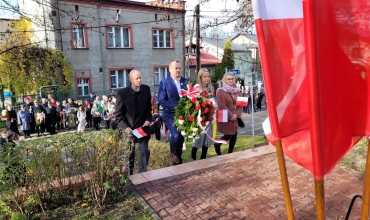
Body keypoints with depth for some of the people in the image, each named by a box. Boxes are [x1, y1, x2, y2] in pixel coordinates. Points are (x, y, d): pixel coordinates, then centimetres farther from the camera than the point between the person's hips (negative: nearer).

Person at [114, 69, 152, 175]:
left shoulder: (146, 89, -4)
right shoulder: (122, 93, -14)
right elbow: (118, 114, -9)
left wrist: (148, 119, -5)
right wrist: (125, 127, -19)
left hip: (143, 127, 2)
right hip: (129, 128, -2)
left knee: (145, 152, 3)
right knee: (129, 154, 11)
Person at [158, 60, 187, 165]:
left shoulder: (186, 81, 6)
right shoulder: (164, 82, -3)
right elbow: (161, 100, -10)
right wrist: (176, 107, -19)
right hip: (170, 114, -4)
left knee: (181, 137, 9)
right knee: (175, 135, -22)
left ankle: (178, 162, 26)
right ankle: (173, 153, 11)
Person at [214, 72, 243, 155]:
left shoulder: (237, 91, 10)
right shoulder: (221, 91, -12)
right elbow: (222, 106, -18)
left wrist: (237, 114, -6)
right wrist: (231, 116, -15)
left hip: (234, 118, 7)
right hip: (225, 118, -7)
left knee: (234, 135, 8)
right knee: (228, 135, -3)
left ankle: (230, 153, 23)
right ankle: (217, 144, 26)